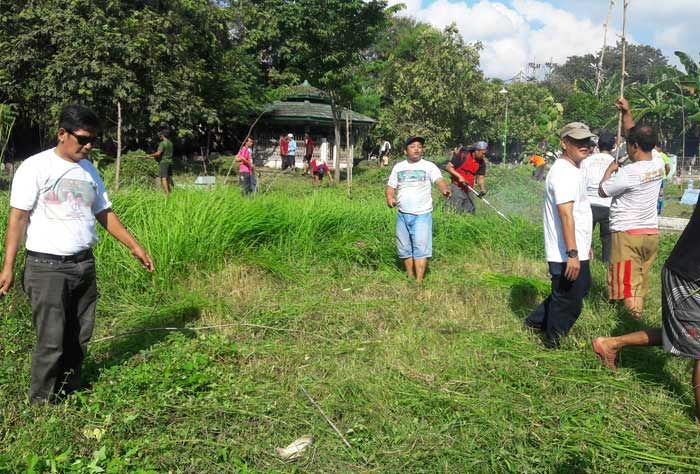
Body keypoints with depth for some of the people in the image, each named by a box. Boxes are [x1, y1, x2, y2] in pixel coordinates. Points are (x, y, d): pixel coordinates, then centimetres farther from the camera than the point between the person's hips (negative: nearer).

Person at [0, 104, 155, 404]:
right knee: (52, 340, -4)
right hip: (47, 267, -6)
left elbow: (104, 213, 17)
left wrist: (134, 246, 12)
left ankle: (69, 395, 26)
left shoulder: (88, 170, 12)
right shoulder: (36, 167, -6)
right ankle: (41, 402, 13)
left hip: (84, 264, 6)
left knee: (79, 337, 11)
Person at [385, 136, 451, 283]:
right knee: (405, 248, 12)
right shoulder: (398, 167, 9)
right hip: (402, 215, 4)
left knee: (420, 247, -9)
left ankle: (419, 281, -4)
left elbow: (439, 180, -19)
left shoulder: (429, 166, -3)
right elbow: (390, 187, 11)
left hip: (422, 214, -4)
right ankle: (410, 277, 27)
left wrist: (445, 190, -42)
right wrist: (389, 198, -11)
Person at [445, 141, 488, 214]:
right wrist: (459, 176, -19)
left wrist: (482, 189, -13)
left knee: (470, 212, 10)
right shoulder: (463, 155, -11)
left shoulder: (482, 163, 4)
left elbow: (481, 178, 6)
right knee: (455, 211, -8)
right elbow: (449, 167, -9)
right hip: (457, 188, -6)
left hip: (469, 190, 6)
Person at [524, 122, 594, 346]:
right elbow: (565, 214, -26)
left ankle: (536, 322, 32)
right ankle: (554, 344, 24)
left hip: (576, 251, 10)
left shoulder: (571, 169, 16)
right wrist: (572, 253, -29)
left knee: (581, 287, 24)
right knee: (568, 302, 4)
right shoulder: (564, 172, -19)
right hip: (567, 254, -10)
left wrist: (585, 246, 26)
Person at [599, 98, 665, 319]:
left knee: (628, 288, -1)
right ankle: (639, 321, 27)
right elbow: (637, 136, 15)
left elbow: (603, 191, -4)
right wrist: (626, 112, 15)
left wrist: (610, 169, 10)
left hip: (627, 234, -7)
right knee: (640, 285, 17)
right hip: (651, 233, 7)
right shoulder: (658, 164, 1)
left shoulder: (628, 173, -20)